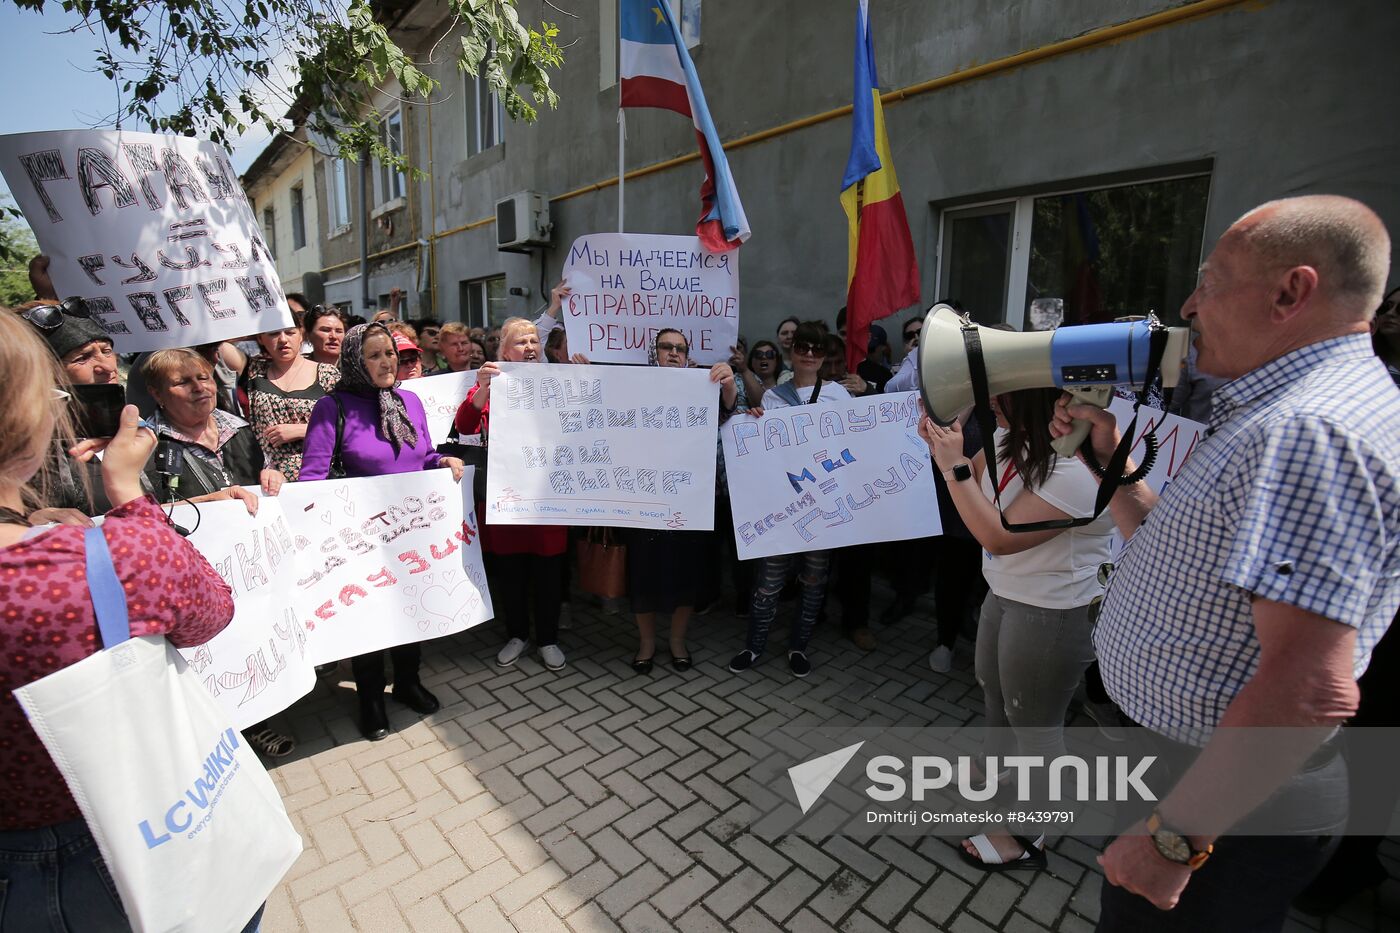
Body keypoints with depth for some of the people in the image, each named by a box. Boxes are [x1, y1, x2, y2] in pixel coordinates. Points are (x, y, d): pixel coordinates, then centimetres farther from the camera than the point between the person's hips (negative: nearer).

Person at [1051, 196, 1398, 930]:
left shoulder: (1307, 431, -27)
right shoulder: (1290, 410, 8)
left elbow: (1310, 691, -32)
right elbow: (1180, 549, 13)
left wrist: (1174, 838, -25)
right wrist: (1107, 460, 5)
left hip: (1223, 815, -9)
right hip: (1171, 757, 9)